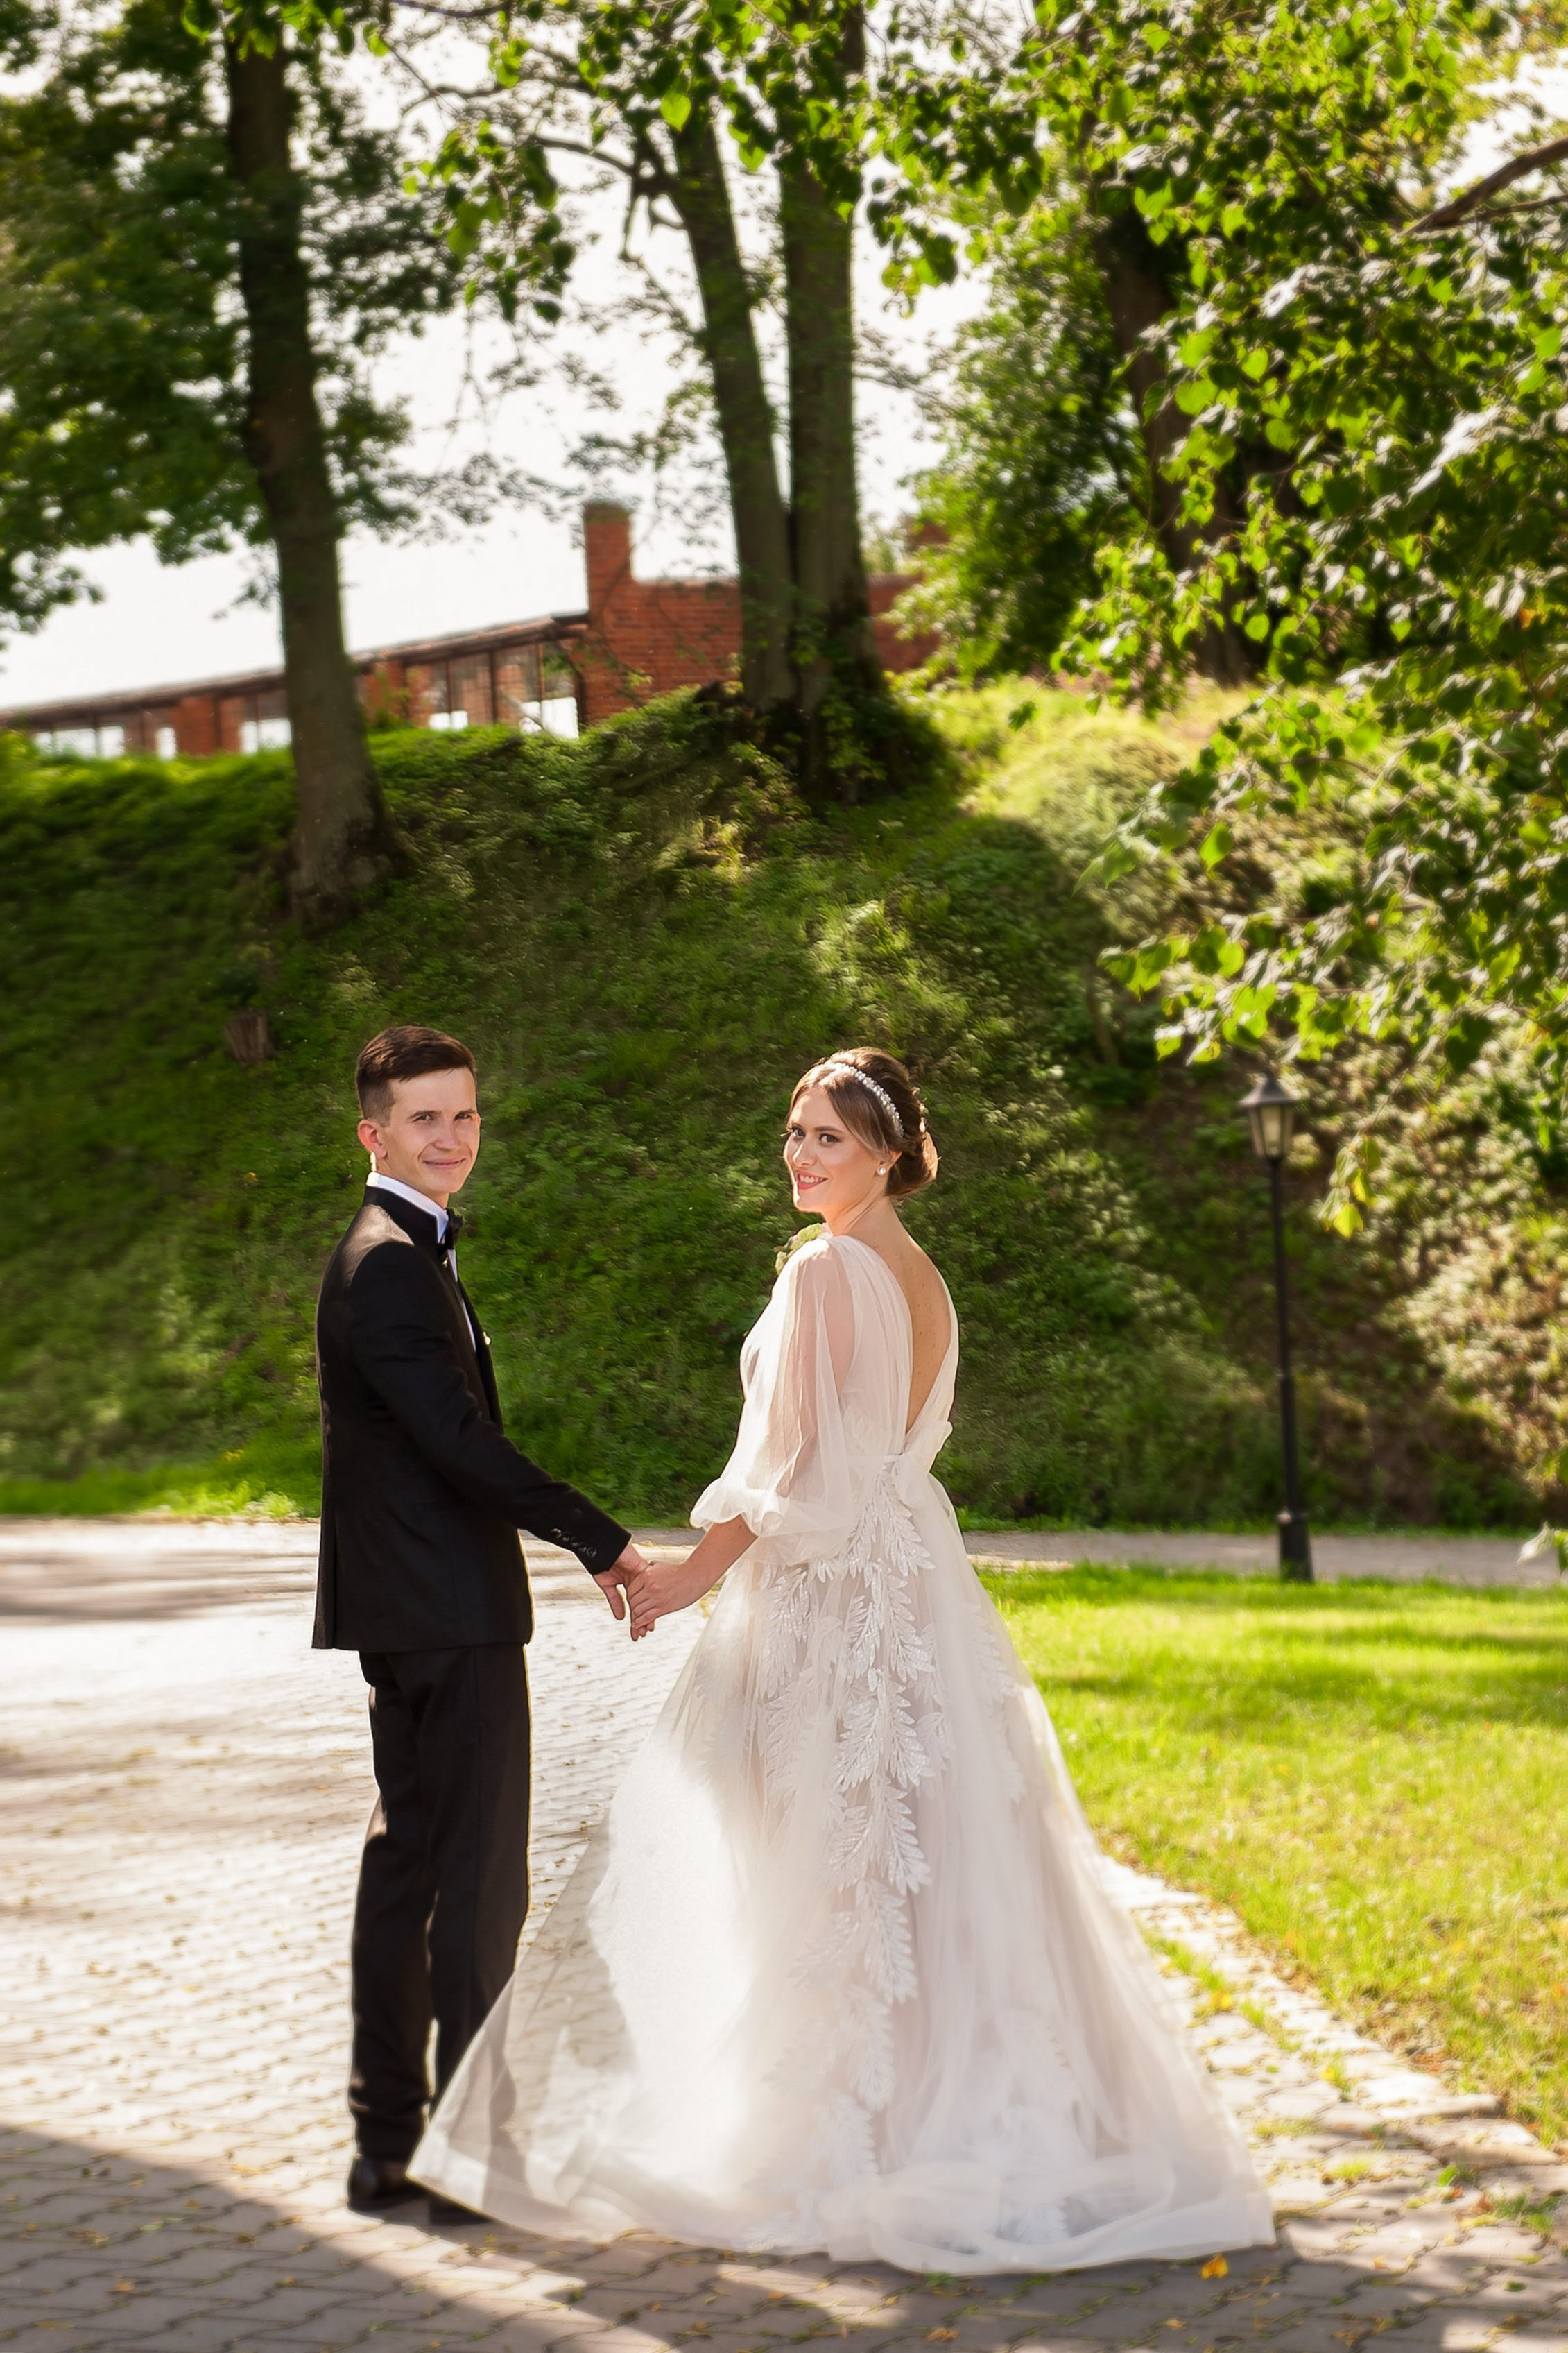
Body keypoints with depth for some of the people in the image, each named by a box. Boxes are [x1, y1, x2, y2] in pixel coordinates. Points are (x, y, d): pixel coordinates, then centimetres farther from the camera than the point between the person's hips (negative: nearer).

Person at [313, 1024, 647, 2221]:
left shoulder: (401, 1254, 18)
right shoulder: (391, 1265, -16)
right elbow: (459, 1440, -23)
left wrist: (581, 1540, 21)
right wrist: (601, 1540, -20)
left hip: (408, 1613, 11)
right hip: (450, 1614, -11)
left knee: (407, 1864, 12)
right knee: (478, 1878, -6)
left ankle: (388, 2141, 18)